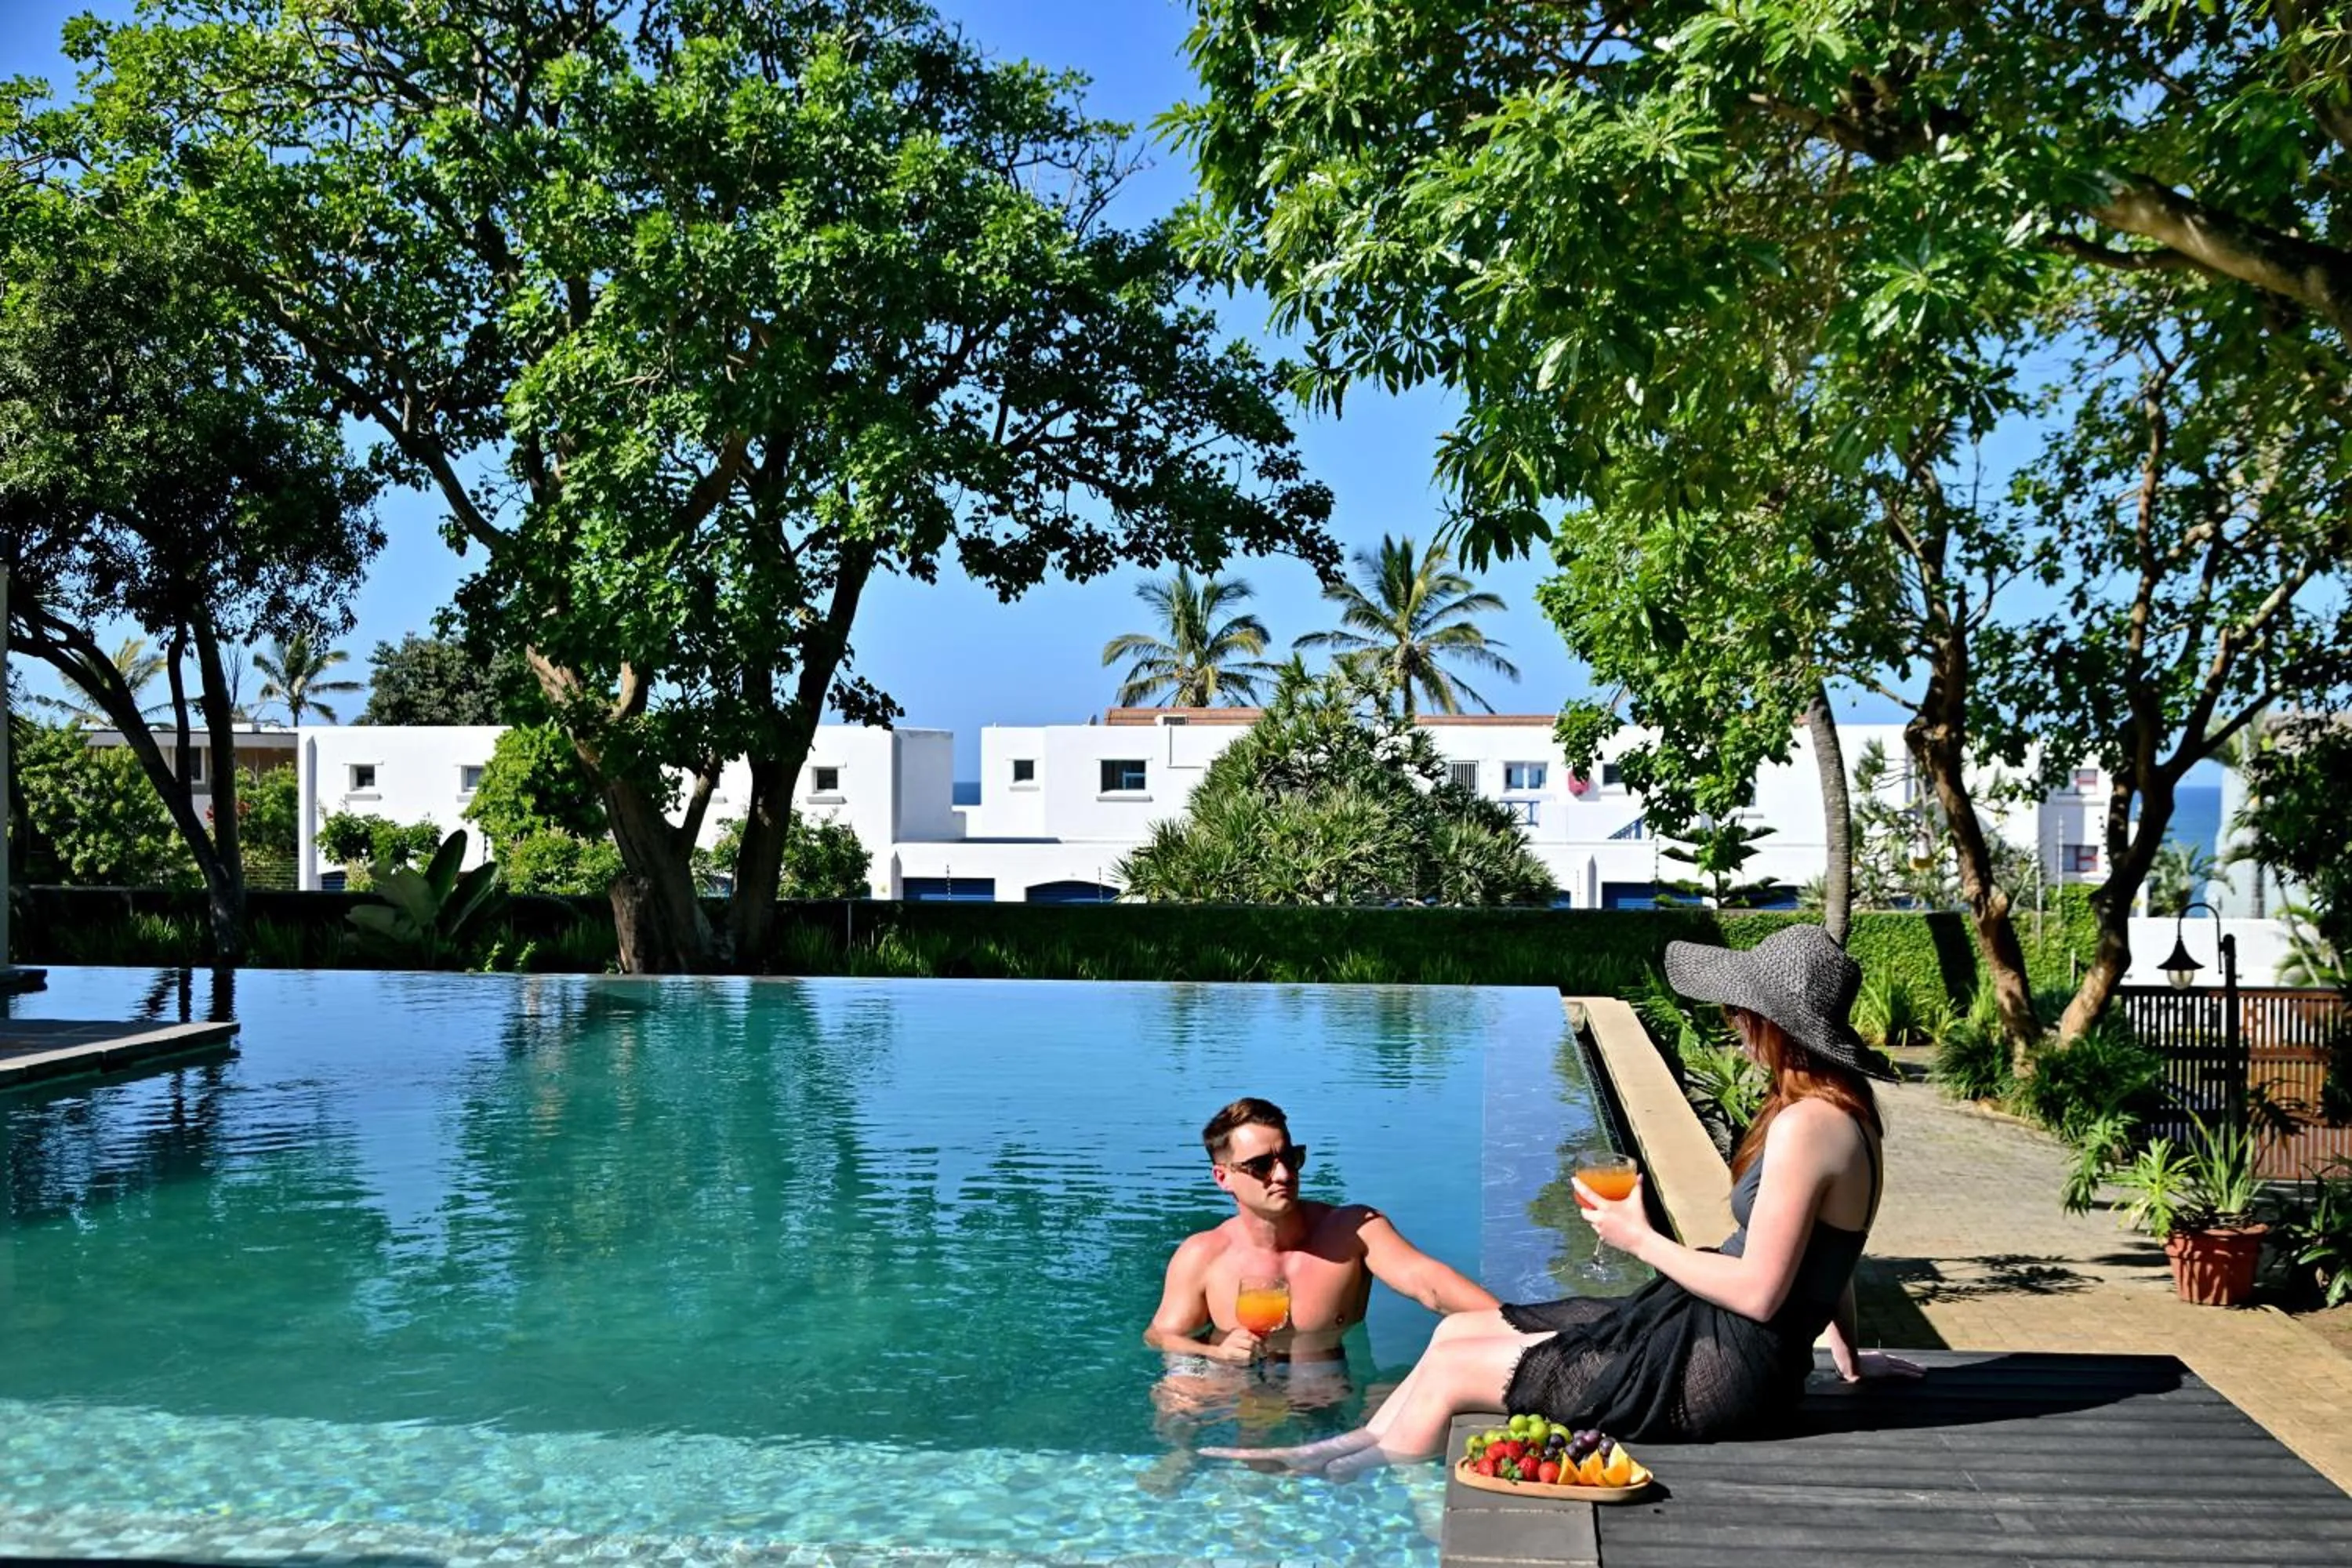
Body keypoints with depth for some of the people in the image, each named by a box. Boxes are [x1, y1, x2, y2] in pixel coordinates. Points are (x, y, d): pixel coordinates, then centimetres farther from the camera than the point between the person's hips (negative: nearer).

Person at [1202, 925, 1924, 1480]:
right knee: (1458, 1328, 11)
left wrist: (1641, 1239, -13)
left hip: (1722, 1367, -10)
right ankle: (1344, 1450, 21)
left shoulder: (1805, 1125, -23)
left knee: (1453, 1368, -4)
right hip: (1704, 1332, 10)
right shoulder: (1835, 1110, 7)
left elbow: (1759, 1293, -24)